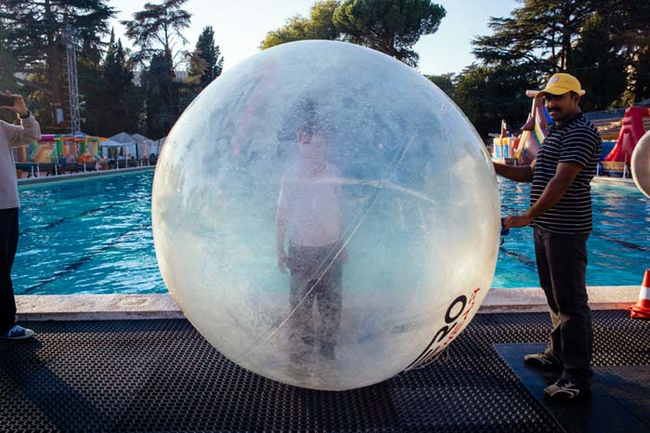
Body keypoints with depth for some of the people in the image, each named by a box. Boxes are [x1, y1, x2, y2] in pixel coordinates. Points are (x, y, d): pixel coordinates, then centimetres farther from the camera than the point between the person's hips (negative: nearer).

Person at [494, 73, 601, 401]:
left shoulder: (581, 133, -12)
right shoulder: (556, 133, 19)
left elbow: (561, 181, -23)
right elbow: (532, 173, 21)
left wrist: (528, 216, -27)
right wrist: (492, 167, 9)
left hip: (566, 230, -10)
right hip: (546, 227, 10)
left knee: (571, 301, -6)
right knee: (554, 296, 18)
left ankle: (578, 377, 1)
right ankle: (558, 354, 33)